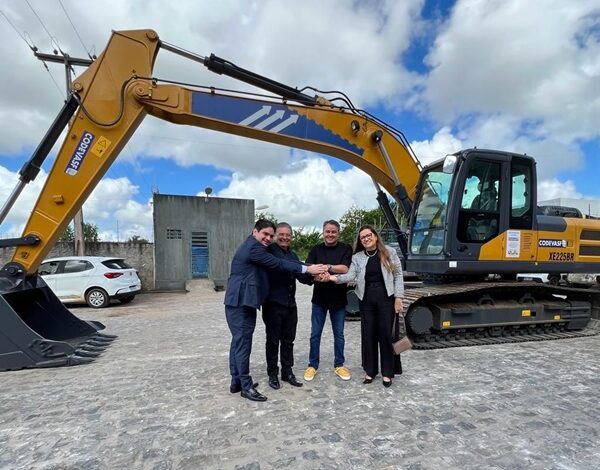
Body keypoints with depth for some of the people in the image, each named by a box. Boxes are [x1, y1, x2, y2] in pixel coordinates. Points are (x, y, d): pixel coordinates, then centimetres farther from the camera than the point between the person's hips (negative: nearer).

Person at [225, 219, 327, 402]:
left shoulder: (251, 246, 18)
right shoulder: (253, 247, -16)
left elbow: (272, 264, 17)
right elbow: (277, 263, -19)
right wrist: (307, 269, -17)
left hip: (240, 302, 11)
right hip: (241, 303, -11)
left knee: (238, 342, 15)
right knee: (243, 343, -3)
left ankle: (236, 382, 26)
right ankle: (246, 386, 6)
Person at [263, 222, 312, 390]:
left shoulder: (293, 255, 13)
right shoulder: (269, 251, -7)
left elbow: (302, 277, 7)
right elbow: (278, 265, -24)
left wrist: (313, 275, -13)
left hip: (290, 304, 6)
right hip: (273, 304, -6)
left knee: (288, 340, 15)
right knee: (273, 341, 8)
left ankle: (287, 372, 29)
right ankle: (272, 374, 23)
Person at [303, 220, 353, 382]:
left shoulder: (346, 249, -2)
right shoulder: (316, 250, 3)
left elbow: (345, 269, -16)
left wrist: (325, 267, -19)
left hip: (339, 299, -1)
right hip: (319, 298, 1)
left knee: (339, 334, 12)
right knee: (315, 334, 8)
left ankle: (339, 365, 28)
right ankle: (312, 365, 23)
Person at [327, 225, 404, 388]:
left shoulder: (389, 252, 1)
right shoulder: (357, 257, 6)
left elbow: (398, 275, 0)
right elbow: (351, 275, -7)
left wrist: (398, 297, -6)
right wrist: (335, 277, -26)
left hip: (386, 297, -2)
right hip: (366, 299, 2)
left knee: (385, 334, 2)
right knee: (368, 334, 6)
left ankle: (387, 372, 17)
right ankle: (370, 371, 21)